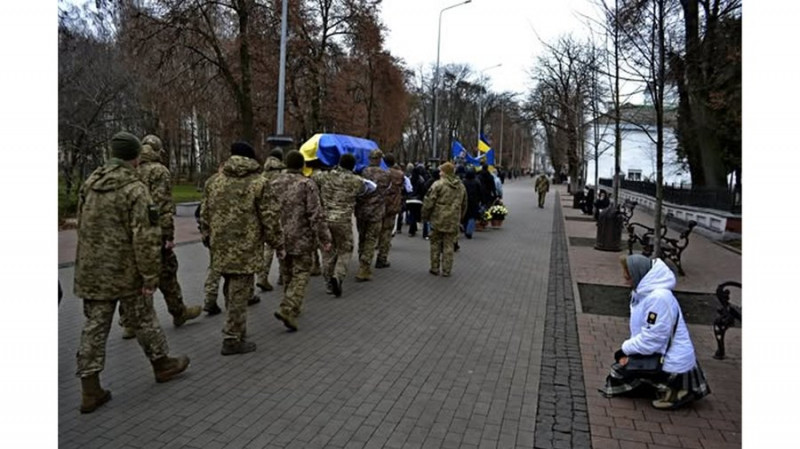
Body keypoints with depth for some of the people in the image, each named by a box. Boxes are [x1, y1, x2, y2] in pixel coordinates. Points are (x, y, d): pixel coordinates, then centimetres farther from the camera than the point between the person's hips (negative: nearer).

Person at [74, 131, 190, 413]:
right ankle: (162, 365, 31)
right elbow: (145, 238, -21)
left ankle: (90, 389, 12)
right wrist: (151, 275, -15)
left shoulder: (89, 184, 6)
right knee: (143, 321, 12)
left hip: (91, 272, 6)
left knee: (95, 326, 9)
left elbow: (83, 228, 15)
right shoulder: (135, 189, -16)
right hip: (126, 272, -5)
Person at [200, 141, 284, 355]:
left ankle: (235, 330, 31)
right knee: (239, 293, 3)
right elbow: (269, 219, -9)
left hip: (221, 247, 6)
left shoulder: (215, 181, 8)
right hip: (245, 248, -6)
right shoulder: (259, 183, -8)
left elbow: (204, 215, 12)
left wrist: (208, 239, 25)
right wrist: (278, 245, 2)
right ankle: (232, 339, 10)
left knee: (230, 289, 20)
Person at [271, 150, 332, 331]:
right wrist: (324, 239, -11)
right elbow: (316, 215, -16)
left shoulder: (274, 184, 6)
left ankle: (293, 308, 29)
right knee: (301, 273, 1)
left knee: (287, 273, 18)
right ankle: (287, 309, -13)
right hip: (301, 239, -5)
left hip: (280, 238, 6)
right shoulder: (307, 184, -11)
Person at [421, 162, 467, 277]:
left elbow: (428, 203, -11)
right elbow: (464, 205, 17)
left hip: (438, 220, -4)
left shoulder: (438, 184, -11)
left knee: (435, 244, 9)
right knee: (449, 246, 10)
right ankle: (447, 270, 12)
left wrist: (425, 216, 1)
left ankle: (434, 268, 15)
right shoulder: (461, 186, 9)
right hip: (453, 221, 4)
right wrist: (459, 218, 25)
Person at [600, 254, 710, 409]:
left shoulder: (659, 298, -28)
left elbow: (651, 340, -26)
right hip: (659, 355, 10)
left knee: (620, 371, -12)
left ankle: (673, 389, -4)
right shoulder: (643, 291, 3)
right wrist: (629, 350, -6)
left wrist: (626, 349, -12)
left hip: (672, 364, -10)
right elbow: (640, 331, 8)